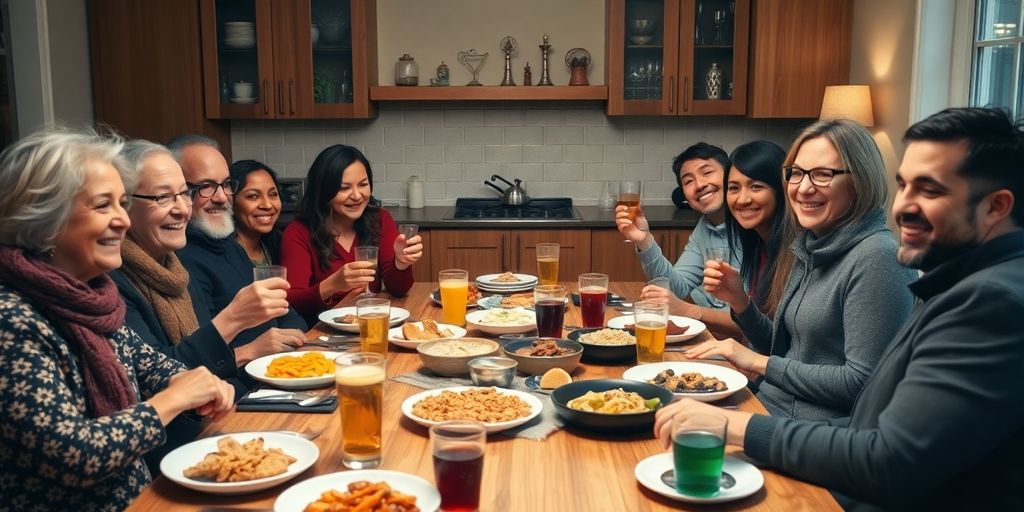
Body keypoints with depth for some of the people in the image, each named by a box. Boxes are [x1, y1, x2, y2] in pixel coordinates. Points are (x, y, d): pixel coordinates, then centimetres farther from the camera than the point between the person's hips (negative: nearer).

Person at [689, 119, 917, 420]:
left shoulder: (876, 258, -16)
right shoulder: (808, 248, 8)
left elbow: (863, 382, -19)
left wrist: (760, 362, -13)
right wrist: (739, 301, -1)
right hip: (770, 407, 7)